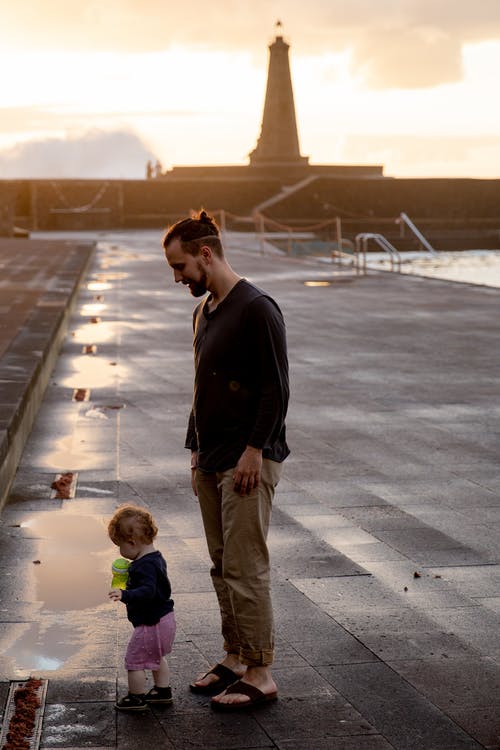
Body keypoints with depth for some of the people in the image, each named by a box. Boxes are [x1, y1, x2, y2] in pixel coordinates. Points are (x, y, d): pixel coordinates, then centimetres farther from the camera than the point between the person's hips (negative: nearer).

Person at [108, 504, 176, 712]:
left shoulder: (144, 566, -26)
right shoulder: (156, 558, 6)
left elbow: (148, 591, -38)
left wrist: (125, 595, -49)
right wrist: (130, 582, 26)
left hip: (151, 623, -10)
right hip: (165, 618, 10)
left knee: (134, 660, 4)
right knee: (157, 657, 27)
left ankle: (137, 698, 13)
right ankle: (163, 690, 37)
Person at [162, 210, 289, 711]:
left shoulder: (257, 309, -12)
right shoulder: (203, 311, 15)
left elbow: (276, 389, -16)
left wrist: (254, 450, -18)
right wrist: (195, 449, 18)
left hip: (247, 463, -9)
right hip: (210, 463, 9)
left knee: (246, 568, -7)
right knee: (222, 567, 12)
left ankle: (260, 674, 0)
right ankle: (235, 658, 21)